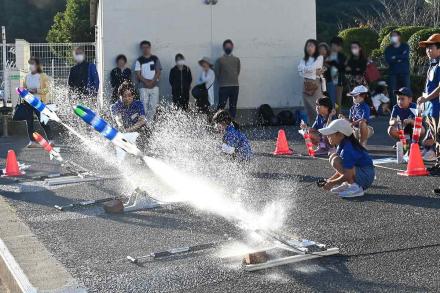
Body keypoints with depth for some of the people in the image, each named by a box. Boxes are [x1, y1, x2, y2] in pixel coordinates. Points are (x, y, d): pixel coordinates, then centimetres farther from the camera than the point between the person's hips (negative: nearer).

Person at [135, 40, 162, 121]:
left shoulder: (155, 59, 9)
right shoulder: (139, 60, 8)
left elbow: (158, 72, 4)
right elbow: (138, 74, 2)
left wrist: (152, 81, -10)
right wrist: (146, 82, -12)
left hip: (154, 86, 1)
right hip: (143, 86, -1)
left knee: (153, 105, -3)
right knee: (144, 105, -6)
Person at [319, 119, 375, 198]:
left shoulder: (347, 150, -22)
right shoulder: (341, 147, 9)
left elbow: (347, 175, -28)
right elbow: (341, 171, 13)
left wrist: (332, 183, -17)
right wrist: (330, 180, 1)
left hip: (365, 176, -11)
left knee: (336, 161, -25)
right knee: (333, 157, 9)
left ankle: (355, 188, -19)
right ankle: (347, 185, 8)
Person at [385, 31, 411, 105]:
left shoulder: (405, 46, 7)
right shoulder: (388, 48, 11)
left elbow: (406, 56, -11)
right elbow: (388, 60, -5)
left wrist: (395, 57, -5)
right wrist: (399, 59, -10)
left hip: (404, 72, -1)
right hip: (393, 73, 1)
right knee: (393, 92, -4)